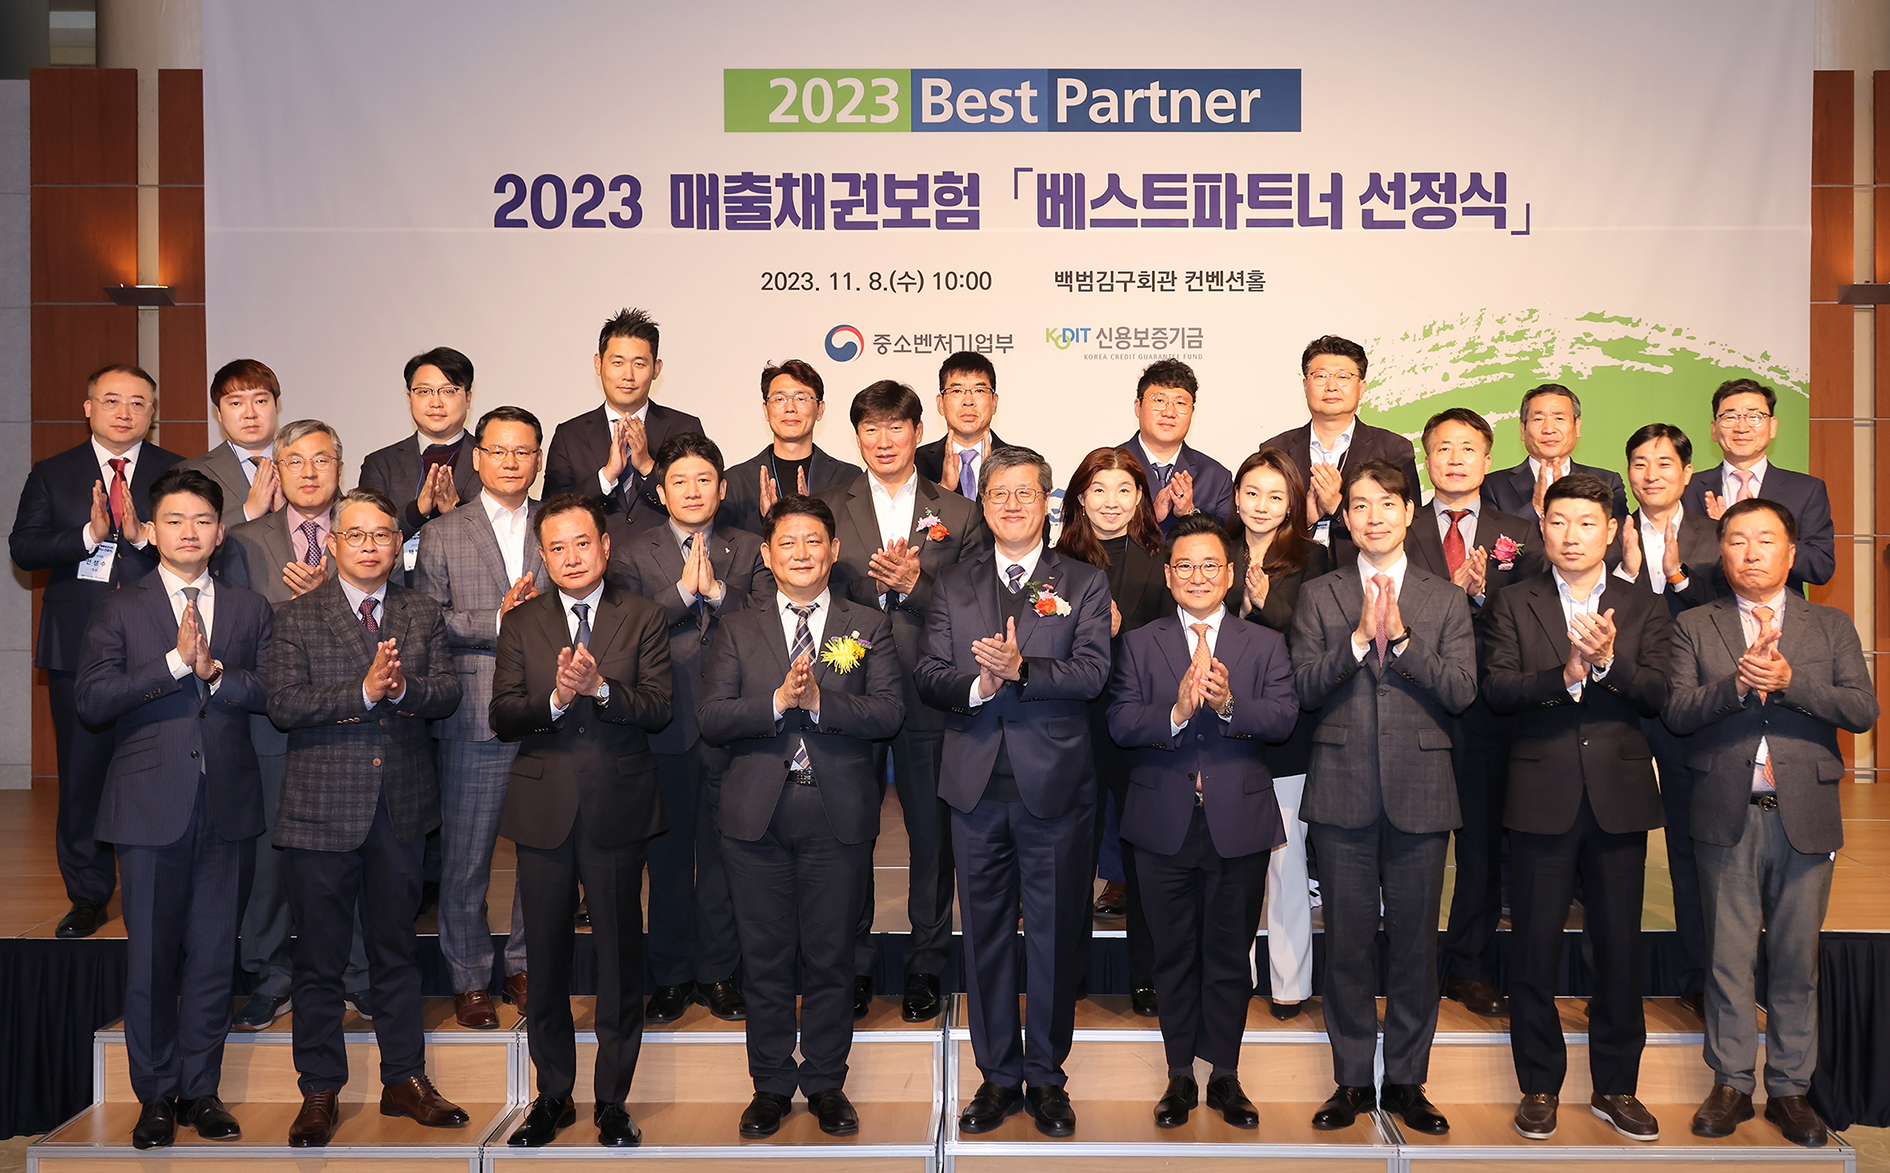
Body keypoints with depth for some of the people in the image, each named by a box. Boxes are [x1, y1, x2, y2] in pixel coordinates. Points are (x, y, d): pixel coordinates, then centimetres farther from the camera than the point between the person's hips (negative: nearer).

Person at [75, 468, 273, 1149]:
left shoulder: (249, 610, 11)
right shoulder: (120, 610, 5)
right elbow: (92, 699, -8)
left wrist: (215, 671, -14)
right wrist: (176, 661, -15)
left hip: (228, 805, 2)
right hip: (151, 805, -1)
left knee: (214, 953, 7)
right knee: (150, 954, 4)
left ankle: (201, 1090, 19)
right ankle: (156, 1097, 18)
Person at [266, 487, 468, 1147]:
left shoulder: (423, 616, 9)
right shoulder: (297, 618, 0)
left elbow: (448, 693, -1)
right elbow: (283, 705, -11)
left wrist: (404, 687, -20)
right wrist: (364, 691, -21)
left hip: (401, 810, 3)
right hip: (322, 810, -2)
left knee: (396, 950, 13)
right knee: (319, 959, 6)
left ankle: (404, 1080, 25)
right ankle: (320, 1092, 20)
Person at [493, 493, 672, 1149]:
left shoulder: (643, 620, 3)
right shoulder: (520, 624, 7)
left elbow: (657, 711, -7)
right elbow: (502, 718, -2)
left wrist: (600, 687, -23)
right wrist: (555, 699, -20)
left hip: (618, 811, -1)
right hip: (543, 813, 2)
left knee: (620, 959, 6)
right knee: (545, 960, 10)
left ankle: (613, 1101, 20)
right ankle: (553, 1096, 26)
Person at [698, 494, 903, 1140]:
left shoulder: (870, 626, 6)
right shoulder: (737, 629, 8)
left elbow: (889, 711, -7)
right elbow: (711, 718, -3)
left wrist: (819, 701, -20)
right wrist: (778, 700, -18)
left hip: (839, 815, -1)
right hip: (756, 814, 1)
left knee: (830, 957, 8)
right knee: (766, 958, 9)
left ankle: (826, 1084, 24)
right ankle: (771, 1085, 25)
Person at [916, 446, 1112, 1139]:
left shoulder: (1083, 584, 5)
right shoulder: (953, 588, 12)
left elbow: (1091, 673, -9)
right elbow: (929, 676, 3)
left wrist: (1021, 669, -23)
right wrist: (978, 685, -17)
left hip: (1055, 787, -2)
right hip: (977, 787, 2)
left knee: (1054, 936, 5)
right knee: (985, 934, 9)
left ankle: (1046, 1077, 19)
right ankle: (998, 1076, 22)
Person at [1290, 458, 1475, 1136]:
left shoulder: (1445, 600, 8)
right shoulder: (1318, 597, 8)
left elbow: (1461, 691, -4)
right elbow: (1305, 685, -4)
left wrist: (1400, 635, -13)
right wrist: (1360, 635, -14)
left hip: (1419, 787, 0)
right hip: (1343, 791, 0)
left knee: (1415, 940, 5)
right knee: (1348, 940, 5)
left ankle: (1407, 1080, 19)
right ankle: (1351, 1080, 17)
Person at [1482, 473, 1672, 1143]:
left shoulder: (1644, 611, 9)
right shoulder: (1514, 606, 6)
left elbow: (1657, 695, -4)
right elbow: (1497, 691, -7)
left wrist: (1608, 660, -21)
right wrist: (1565, 673, -22)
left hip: (1619, 797, 1)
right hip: (1541, 797, -1)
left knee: (1619, 948, 7)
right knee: (1535, 949, 4)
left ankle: (1615, 1087, 22)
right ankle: (1539, 1088, 18)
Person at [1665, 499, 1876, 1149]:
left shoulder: (1832, 626, 10)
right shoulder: (1694, 627, 7)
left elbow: (1863, 709, -3)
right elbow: (1676, 711, -5)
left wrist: (1788, 681, -16)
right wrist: (1736, 684, -21)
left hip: (1805, 815, 1)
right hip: (1728, 815, -1)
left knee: (1797, 959, 7)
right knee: (1729, 957, 5)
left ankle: (1790, 1088, 19)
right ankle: (1732, 1084, 16)